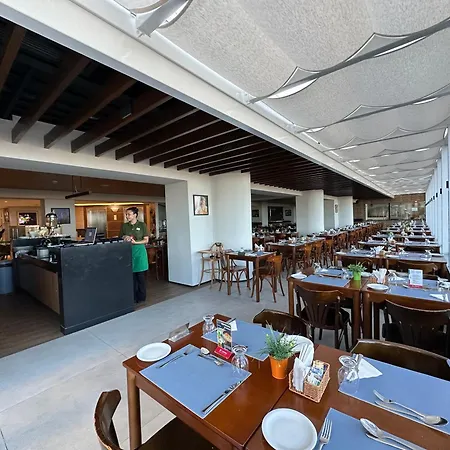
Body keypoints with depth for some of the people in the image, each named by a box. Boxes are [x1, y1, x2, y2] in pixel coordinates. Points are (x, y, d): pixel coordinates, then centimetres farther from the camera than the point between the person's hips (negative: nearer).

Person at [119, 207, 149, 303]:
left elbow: (146, 240, -1)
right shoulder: (124, 226, 10)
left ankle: (141, 297, 14)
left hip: (139, 251, -3)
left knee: (140, 275, 1)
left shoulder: (142, 225, 0)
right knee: (131, 275, 4)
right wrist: (124, 239, -8)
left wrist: (135, 242, -15)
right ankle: (133, 297, 16)